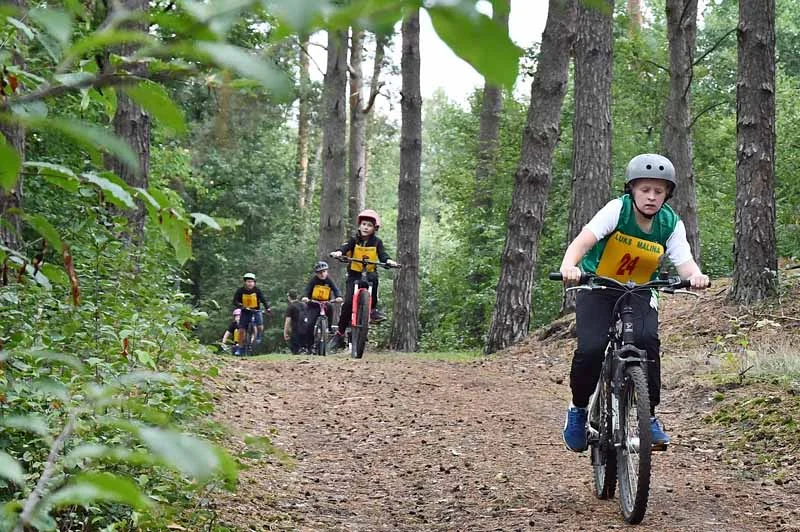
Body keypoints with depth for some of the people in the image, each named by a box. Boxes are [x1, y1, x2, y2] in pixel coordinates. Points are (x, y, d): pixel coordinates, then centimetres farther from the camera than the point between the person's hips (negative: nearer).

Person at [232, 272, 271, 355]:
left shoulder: (257, 290, -13)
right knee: (241, 330, -4)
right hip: (245, 312, 1)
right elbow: (235, 301, -17)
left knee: (260, 327, -22)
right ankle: (240, 348, 10)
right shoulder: (241, 291, -13)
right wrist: (240, 305, -37)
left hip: (256, 311, -1)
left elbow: (263, 299, -19)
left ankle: (258, 337, 10)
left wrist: (267, 308, -35)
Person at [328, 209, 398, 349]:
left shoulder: (377, 242, 0)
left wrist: (388, 261, -36)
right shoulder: (354, 240, -3)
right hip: (354, 274, 0)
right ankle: (340, 332, 0)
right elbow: (345, 247, -21)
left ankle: (373, 309, -22)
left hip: (369, 273, 0)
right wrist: (339, 252, -44)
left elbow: (382, 254, -13)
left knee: (373, 278, -36)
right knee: (348, 302, -13)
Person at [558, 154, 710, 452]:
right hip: (597, 290, -2)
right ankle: (578, 409, 4)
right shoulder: (617, 210, -19)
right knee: (591, 349, -23)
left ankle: (648, 416, -11)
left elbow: (684, 262, -22)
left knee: (647, 340, -27)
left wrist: (695, 276, -47)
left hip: (639, 294, 2)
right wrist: (569, 266, -53)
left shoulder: (671, 224, -10)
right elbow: (583, 240, -32)